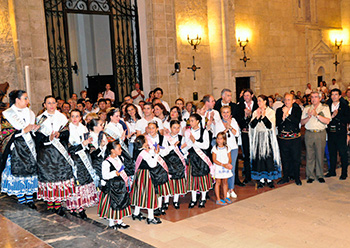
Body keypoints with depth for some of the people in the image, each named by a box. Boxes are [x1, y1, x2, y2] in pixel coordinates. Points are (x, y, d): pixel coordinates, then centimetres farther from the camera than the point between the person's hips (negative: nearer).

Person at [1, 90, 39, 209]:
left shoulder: (29, 112, 13)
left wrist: (34, 128, -3)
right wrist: (24, 130, -17)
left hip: (29, 146, 4)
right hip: (16, 149, -4)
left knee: (31, 170, 0)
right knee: (18, 172, -2)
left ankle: (30, 198, 7)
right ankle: (21, 198, 11)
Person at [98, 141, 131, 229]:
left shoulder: (119, 158, 5)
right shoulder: (106, 162, -19)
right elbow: (105, 175, -22)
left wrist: (126, 180, 17)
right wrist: (115, 173, -32)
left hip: (121, 185, 8)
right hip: (111, 186, -8)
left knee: (122, 202, 13)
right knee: (112, 204, 3)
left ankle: (120, 221, 27)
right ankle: (111, 223, 20)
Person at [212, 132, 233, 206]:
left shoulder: (227, 148, 3)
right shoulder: (215, 148, -7)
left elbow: (229, 159, 3)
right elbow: (214, 160, -11)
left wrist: (229, 164, -19)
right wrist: (223, 165, -19)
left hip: (226, 168, 3)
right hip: (218, 168, -3)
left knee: (225, 182, 12)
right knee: (218, 182, 1)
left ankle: (225, 197, 25)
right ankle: (218, 199, 6)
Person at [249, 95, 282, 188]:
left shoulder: (271, 112, 0)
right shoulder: (255, 112, 9)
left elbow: (270, 126, -12)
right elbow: (252, 125, -2)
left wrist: (263, 116, -18)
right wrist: (257, 116, -14)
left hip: (268, 137, -3)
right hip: (257, 138, 3)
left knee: (269, 157, -4)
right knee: (259, 157, 2)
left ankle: (270, 179, 6)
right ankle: (261, 179, 10)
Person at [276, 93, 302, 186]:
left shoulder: (297, 110, 2)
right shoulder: (279, 110, 5)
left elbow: (297, 121, -15)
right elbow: (277, 123, -5)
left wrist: (287, 115, -20)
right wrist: (283, 117, -19)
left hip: (295, 138, -1)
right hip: (283, 139, 2)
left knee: (296, 158, 4)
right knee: (285, 159, 9)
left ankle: (297, 177, 19)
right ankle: (286, 177, 23)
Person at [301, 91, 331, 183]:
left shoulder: (325, 108, 5)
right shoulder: (306, 108, 12)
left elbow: (327, 121, -8)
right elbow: (302, 122, 7)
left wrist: (316, 115, -16)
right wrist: (309, 117, -10)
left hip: (320, 134, -1)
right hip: (309, 134, 2)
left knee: (320, 155, 2)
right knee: (310, 155, 2)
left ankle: (320, 175, 14)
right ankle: (310, 175, 11)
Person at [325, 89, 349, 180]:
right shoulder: (328, 106, 10)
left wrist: (336, 116, -18)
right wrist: (331, 116, -11)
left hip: (341, 133, -3)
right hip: (330, 133, 4)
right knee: (332, 153, 11)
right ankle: (332, 171, 22)